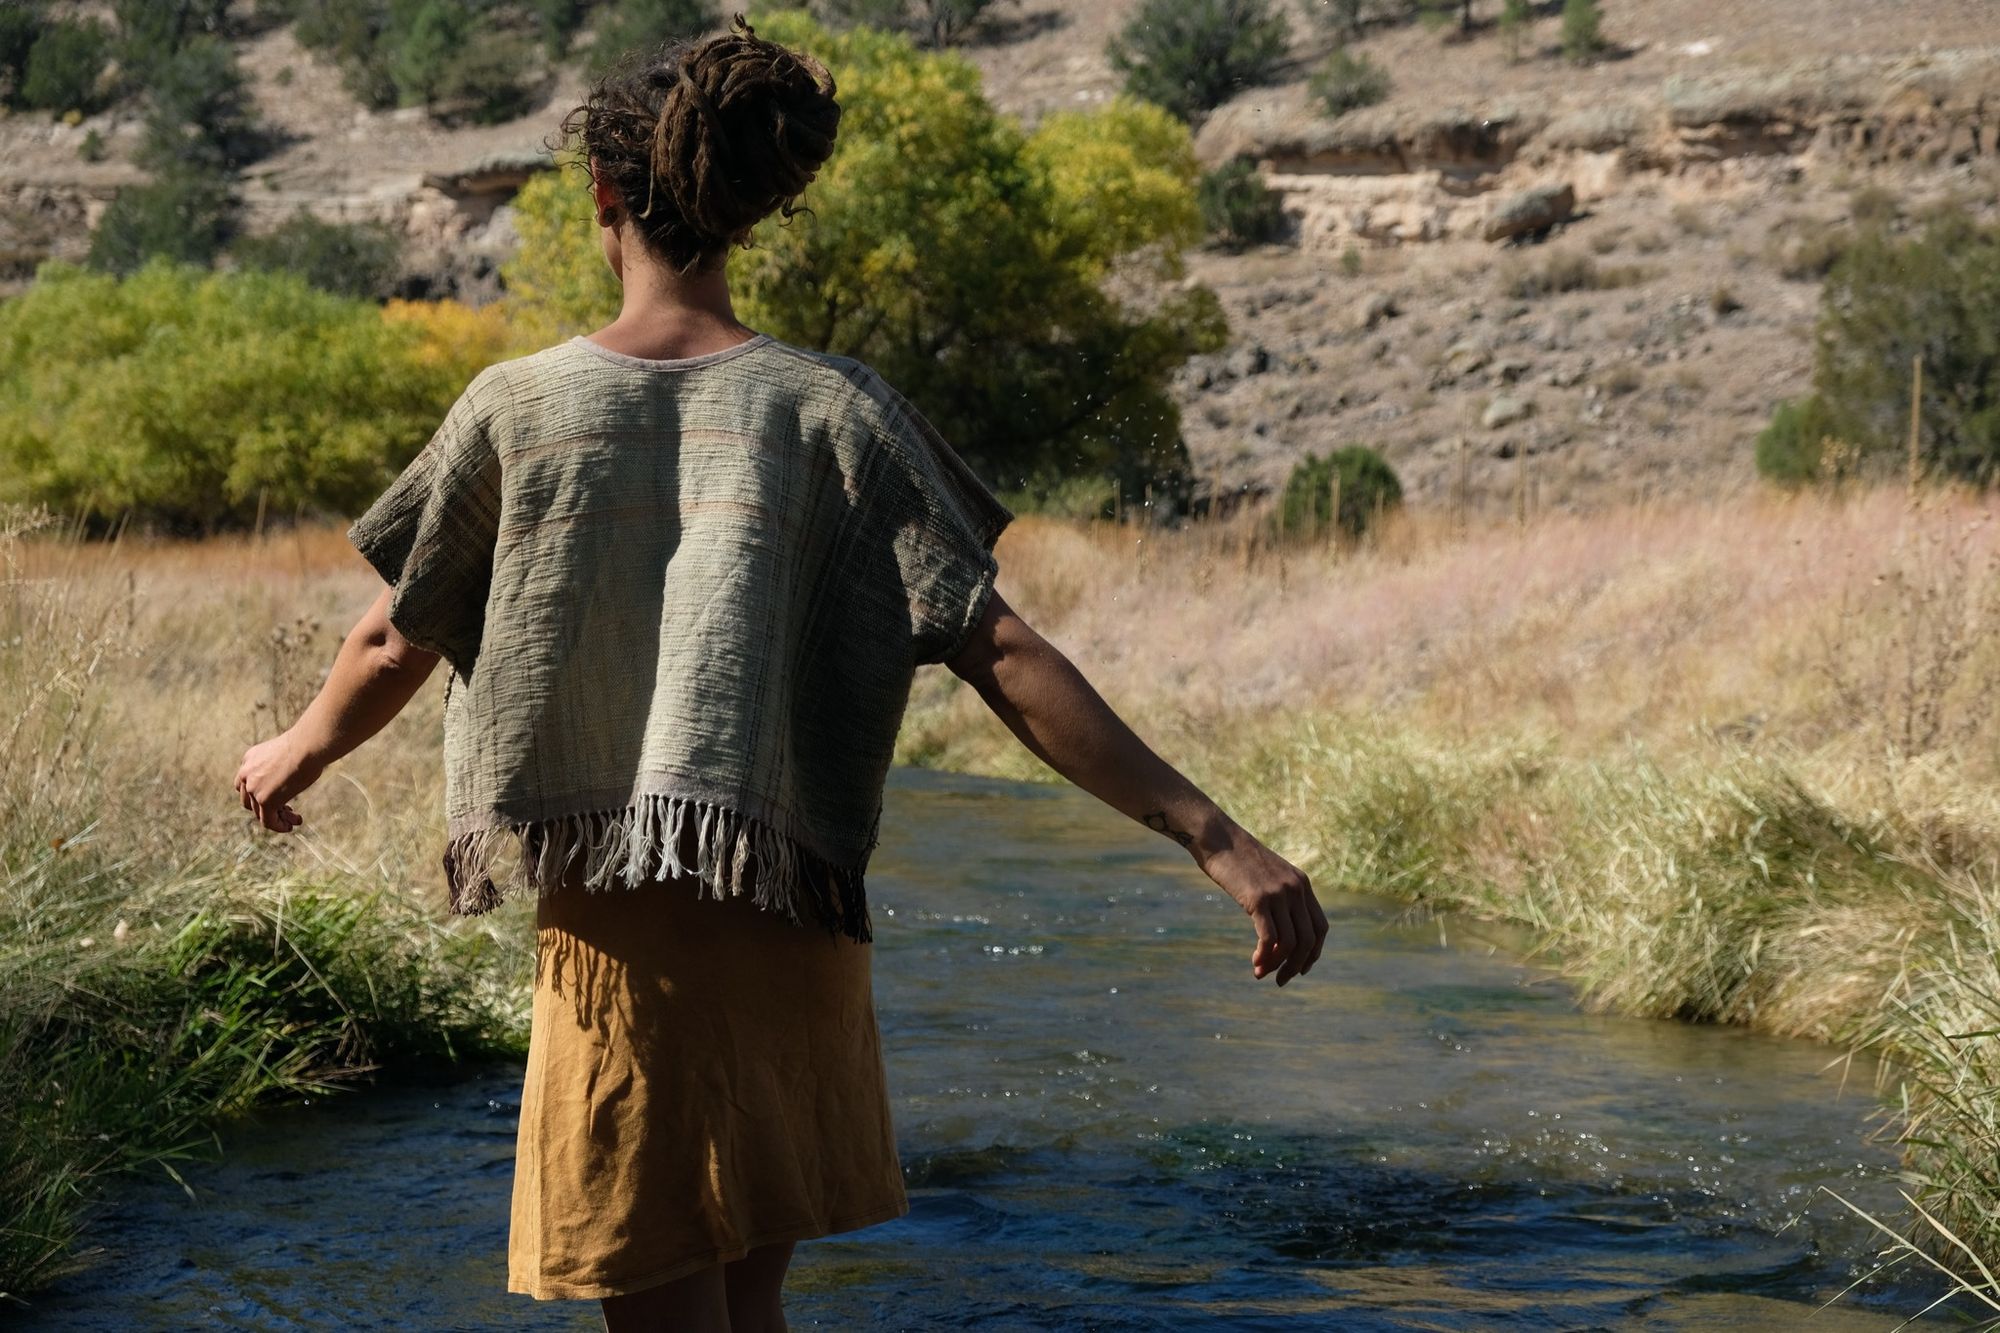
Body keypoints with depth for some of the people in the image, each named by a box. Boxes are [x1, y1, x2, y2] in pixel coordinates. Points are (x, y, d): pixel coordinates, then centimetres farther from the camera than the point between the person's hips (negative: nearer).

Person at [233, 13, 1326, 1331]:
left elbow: (394, 646, 9)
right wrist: (1220, 839, -11)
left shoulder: (516, 405, -2)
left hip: (610, 939, -2)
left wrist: (294, 756, 31)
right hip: (790, 937, 2)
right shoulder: (835, 411, -4)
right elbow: (1005, 656, -11)